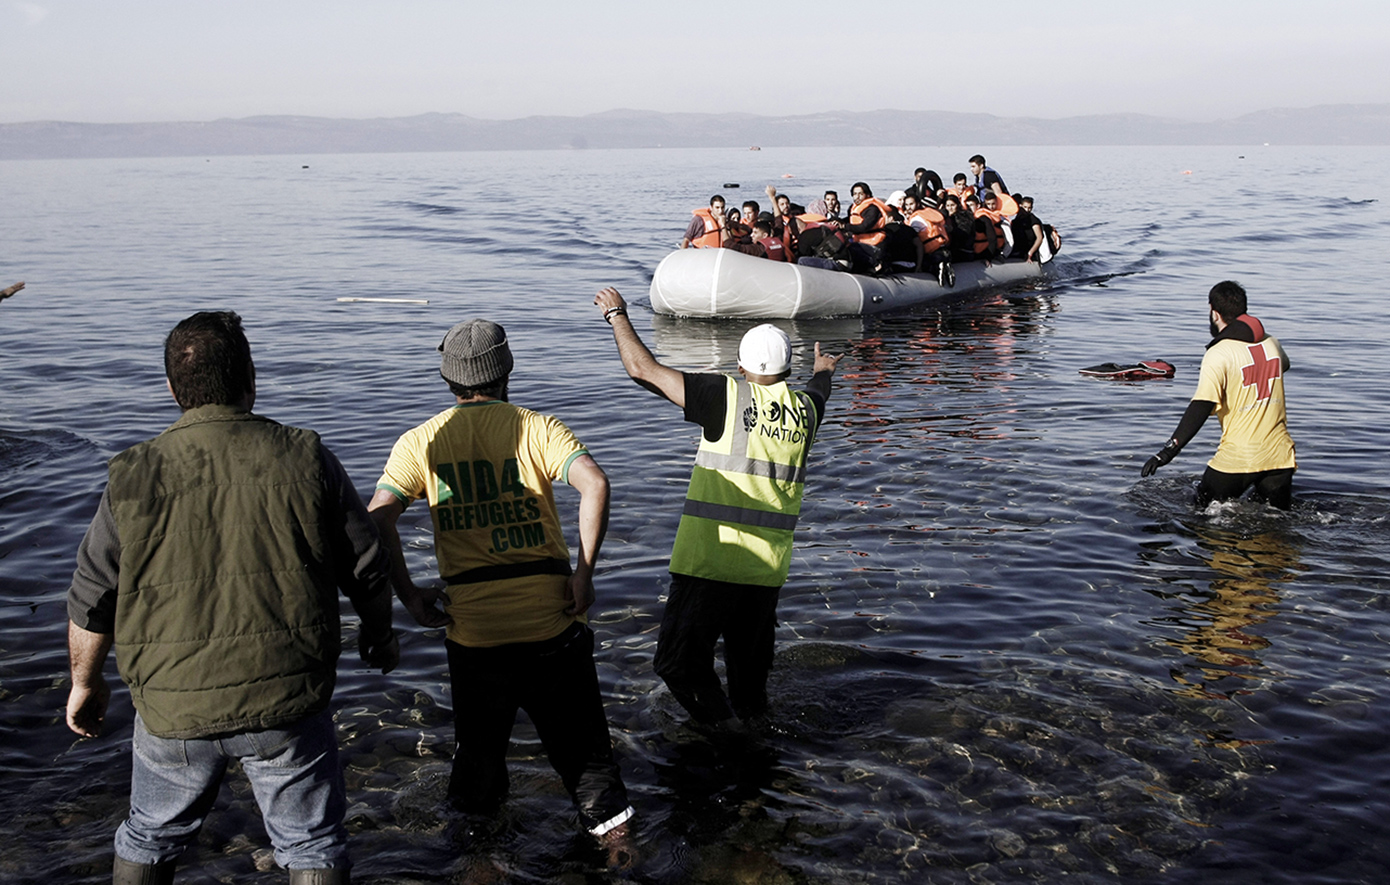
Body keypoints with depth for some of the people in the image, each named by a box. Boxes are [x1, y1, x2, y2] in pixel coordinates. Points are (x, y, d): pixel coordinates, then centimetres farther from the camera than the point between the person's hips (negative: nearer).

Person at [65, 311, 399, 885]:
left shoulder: (133, 477, -5)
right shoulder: (305, 460, -6)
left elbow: (92, 601, 2)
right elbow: (366, 569, 1)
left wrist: (85, 683, 19)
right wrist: (379, 634, 21)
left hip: (172, 705, 2)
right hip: (287, 700, -1)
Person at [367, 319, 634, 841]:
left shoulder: (420, 442, 3)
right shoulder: (537, 427, 0)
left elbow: (378, 516, -10)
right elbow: (595, 483, -17)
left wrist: (407, 595, -2)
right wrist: (584, 573, -12)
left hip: (472, 626, 1)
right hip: (550, 618, -1)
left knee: (479, 739, 20)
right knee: (576, 733, 15)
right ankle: (607, 817, 21)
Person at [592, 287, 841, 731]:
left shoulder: (728, 396, -9)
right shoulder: (805, 410, 7)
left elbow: (643, 369, -7)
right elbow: (818, 391, 35)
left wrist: (617, 314, 8)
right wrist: (822, 371, 58)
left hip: (709, 559, -5)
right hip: (768, 564, 6)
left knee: (679, 661, 2)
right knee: (750, 657, 21)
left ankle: (720, 717, -8)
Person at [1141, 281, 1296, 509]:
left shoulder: (1218, 355, -13)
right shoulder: (1271, 343, 6)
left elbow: (1200, 408, -23)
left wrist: (1168, 451, -25)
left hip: (1238, 458, -5)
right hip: (1279, 455, 5)